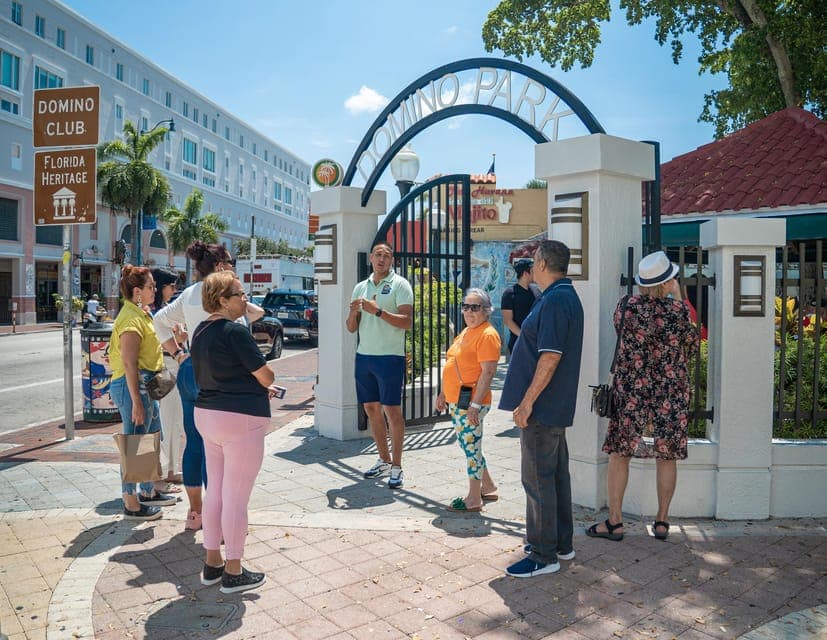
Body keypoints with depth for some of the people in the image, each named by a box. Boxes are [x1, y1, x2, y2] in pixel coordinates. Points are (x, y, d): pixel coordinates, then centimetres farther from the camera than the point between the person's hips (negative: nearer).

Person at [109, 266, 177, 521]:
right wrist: (136, 402, -25)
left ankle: (148, 492, 33)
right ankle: (131, 505, 10)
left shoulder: (140, 314, 15)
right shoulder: (131, 318, -17)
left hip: (144, 383, 11)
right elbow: (129, 363, -23)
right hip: (132, 385, -11)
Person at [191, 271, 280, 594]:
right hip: (241, 419, -9)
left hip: (207, 415, 9)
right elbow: (267, 377, -14)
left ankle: (212, 563, 29)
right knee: (236, 497, 1)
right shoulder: (235, 331, -18)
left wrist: (256, 388, 20)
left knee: (215, 491, 17)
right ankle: (233, 572, 13)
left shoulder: (200, 331, 10)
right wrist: (262, 383, 10)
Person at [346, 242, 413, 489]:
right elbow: (351, 328, 13)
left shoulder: (399, 284, -3)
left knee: (392, 410, -4)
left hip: (390, 357, -6)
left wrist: (378, 311, -21)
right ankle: (383, 460, 23)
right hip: (364, 356, 6)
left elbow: (407, 322, -13)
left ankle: (396, 466, 4)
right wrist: (353, 313, -8)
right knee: (371, 408, 10)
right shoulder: (360, 287, 14)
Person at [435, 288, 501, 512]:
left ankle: (474, 499, 12)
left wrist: (475, 405, -24)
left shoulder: (487, 335, -15)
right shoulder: (466, 332, 16)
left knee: (471, 447, 0)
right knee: (469, 446, 17)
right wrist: (444, 394, 21)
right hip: (455, 401, 10)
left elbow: (488, 372, -21)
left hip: (470, 403, -10)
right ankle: (488, 487, 32)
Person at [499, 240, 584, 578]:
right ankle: (562, 543, 30)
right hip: (556, 405, 11)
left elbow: (550, 357, -24)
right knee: (556, 473, 17)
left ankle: (543, 555, 9)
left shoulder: (555, 299, -18)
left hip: (542, 408, -11)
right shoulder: (567, 296, 15)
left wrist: (527, 402, -20)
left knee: (538, 479, -2)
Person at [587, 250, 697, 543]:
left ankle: (614, 522, 11)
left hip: (630, 391, 0)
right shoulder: (678, 310, -7)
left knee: (619, 454, 7)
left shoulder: (626, 307, -6)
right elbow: (691, 339, 11)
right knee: (666, 457, 12)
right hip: (670, 394, 1)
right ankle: (662, 521, 20)